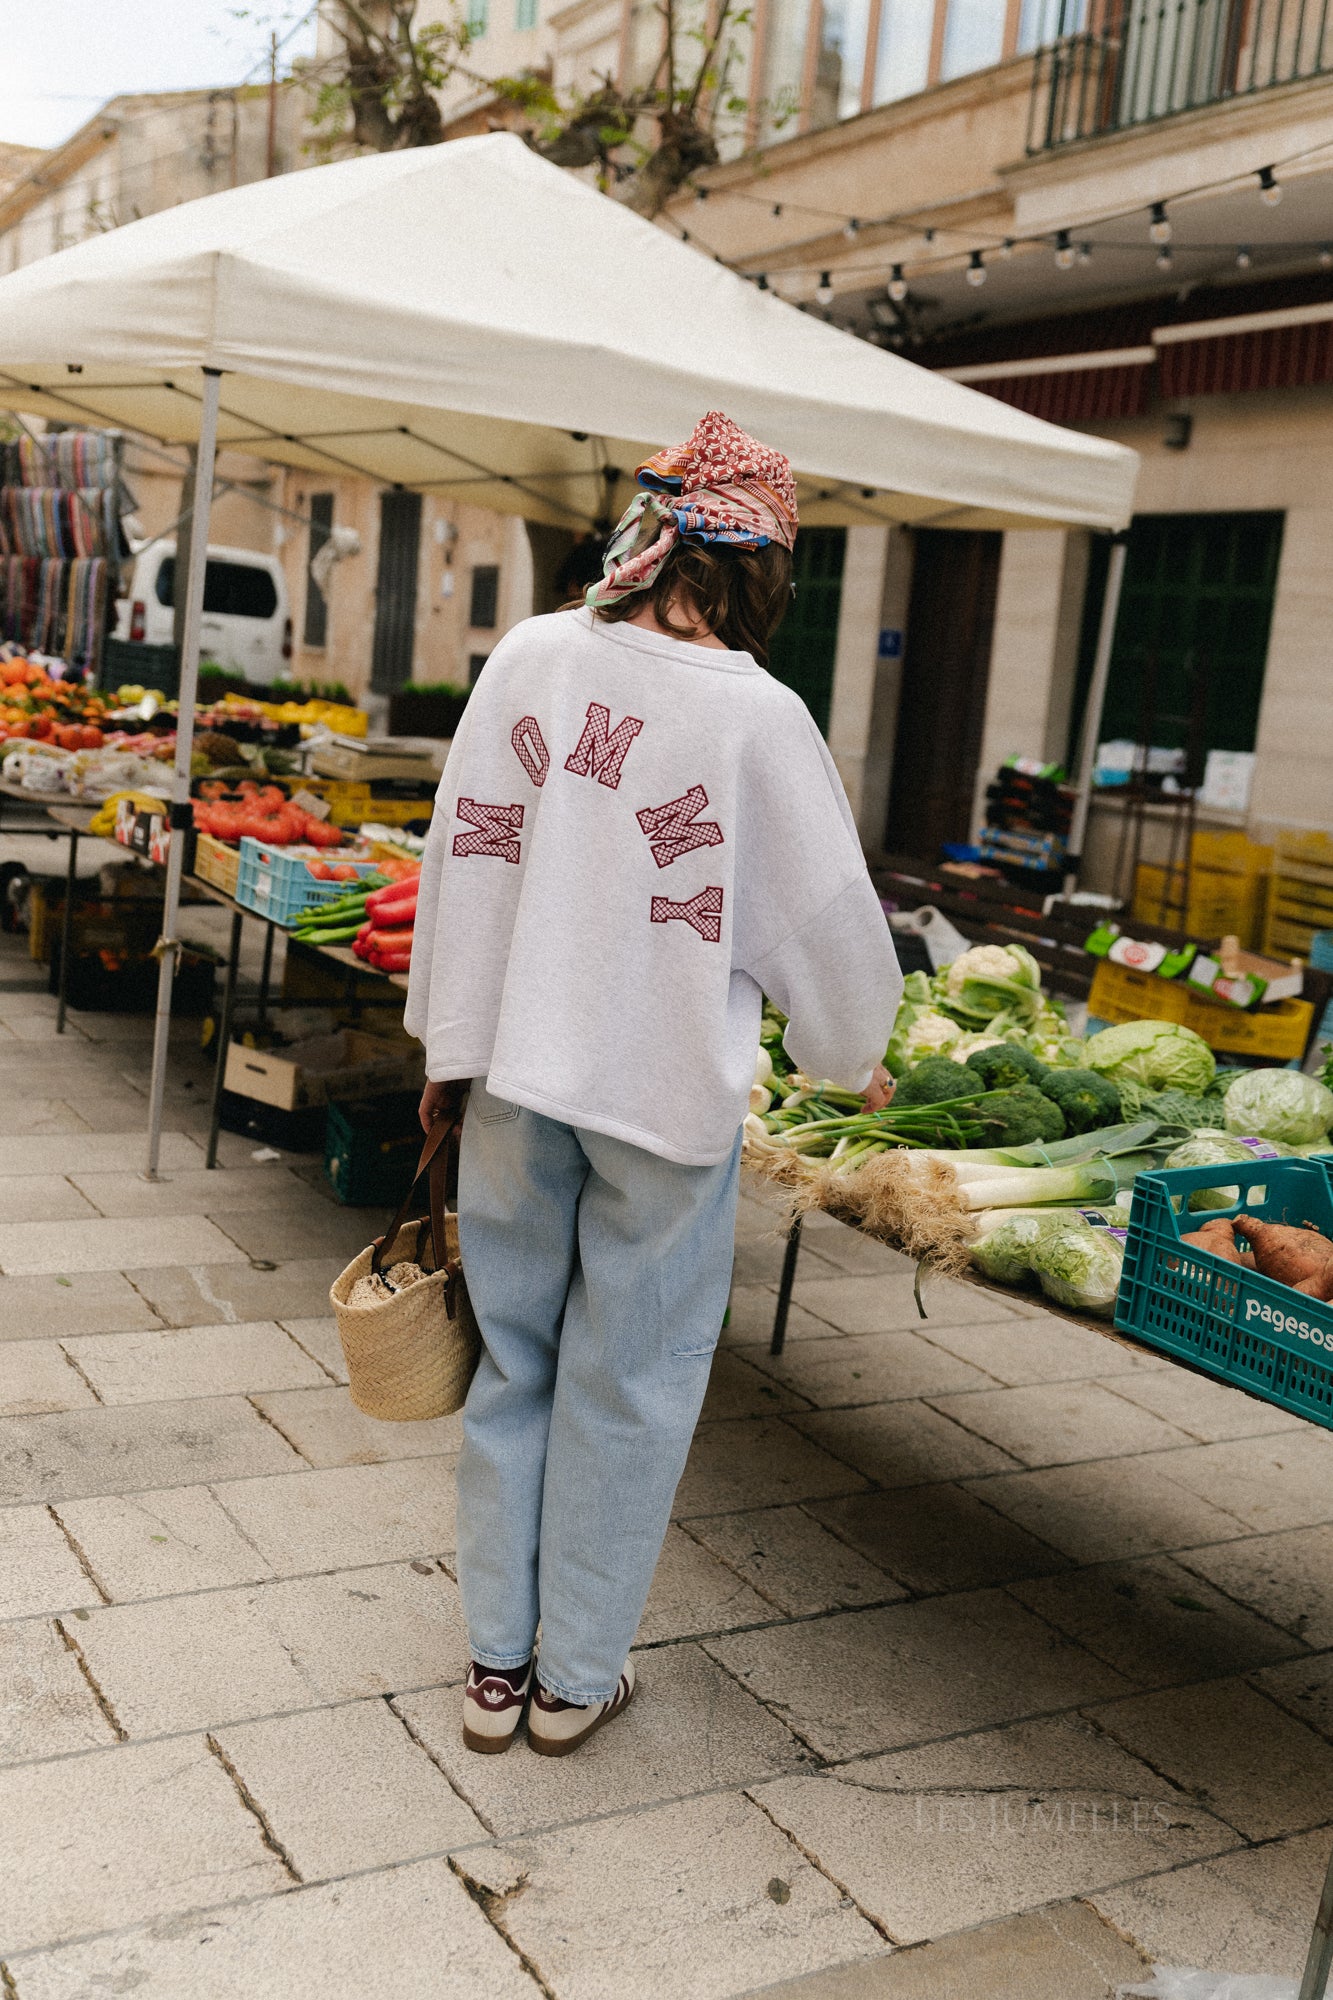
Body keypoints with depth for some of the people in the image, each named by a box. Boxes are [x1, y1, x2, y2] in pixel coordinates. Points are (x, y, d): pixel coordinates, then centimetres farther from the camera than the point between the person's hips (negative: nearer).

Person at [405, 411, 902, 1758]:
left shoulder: (532, 658, -3)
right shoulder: (757, 713, -13)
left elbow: (461, 856, 3)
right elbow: (826, 913, -4)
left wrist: (448, 1042, 15)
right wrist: (855, 1056, 15)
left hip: (519, 1076, 4)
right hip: (668, 1092, -3)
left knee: (513, 1365, 17)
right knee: (626, 1385, 12)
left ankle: (496, 1664, 29)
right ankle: (576, 1679, 26)